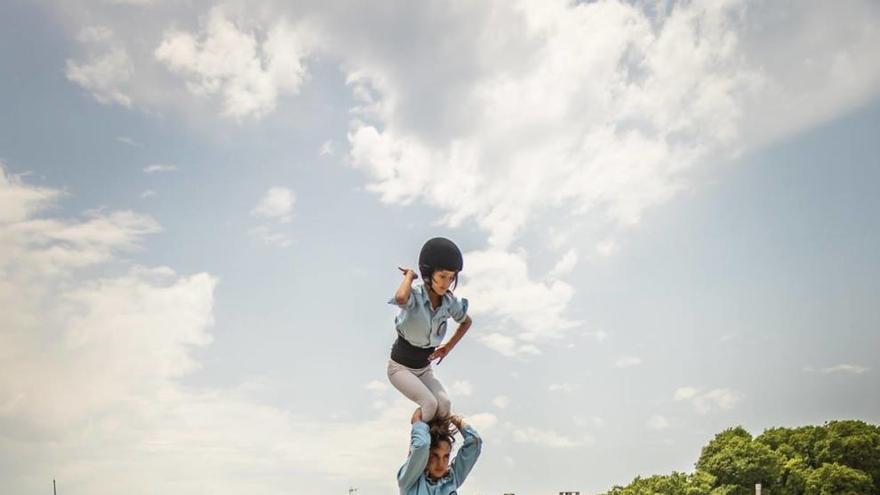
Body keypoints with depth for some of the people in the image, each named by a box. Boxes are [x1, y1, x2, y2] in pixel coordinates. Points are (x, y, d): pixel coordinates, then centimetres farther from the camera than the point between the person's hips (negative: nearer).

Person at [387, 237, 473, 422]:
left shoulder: (449, 302, -9)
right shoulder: (414, 295, -25)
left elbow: (467, 322, 13)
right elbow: (400, 298, -52)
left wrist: (448, 347, 7)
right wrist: (409, 276, -33)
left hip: (424, 369, 5)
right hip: (400, 367, -5)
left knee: (445, 404, -19)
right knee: (430, 403, -24)